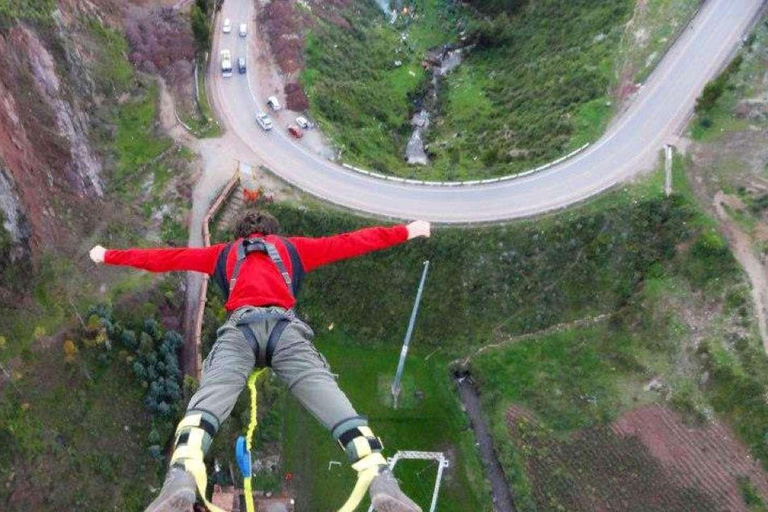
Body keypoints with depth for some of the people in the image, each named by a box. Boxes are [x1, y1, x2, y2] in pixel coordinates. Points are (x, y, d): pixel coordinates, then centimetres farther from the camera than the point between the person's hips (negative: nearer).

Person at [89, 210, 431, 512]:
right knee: (330, 398, -16)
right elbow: (349, 243, 37)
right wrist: (406, 232, 47)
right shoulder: (292, 247, 35)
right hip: (285, 326, 0)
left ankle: (181, 485, -48)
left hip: (240, 326, 1)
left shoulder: (224, 252, 35)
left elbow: (164, 258, 39)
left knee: (209, 399, -19)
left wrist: (108, 256, 52)